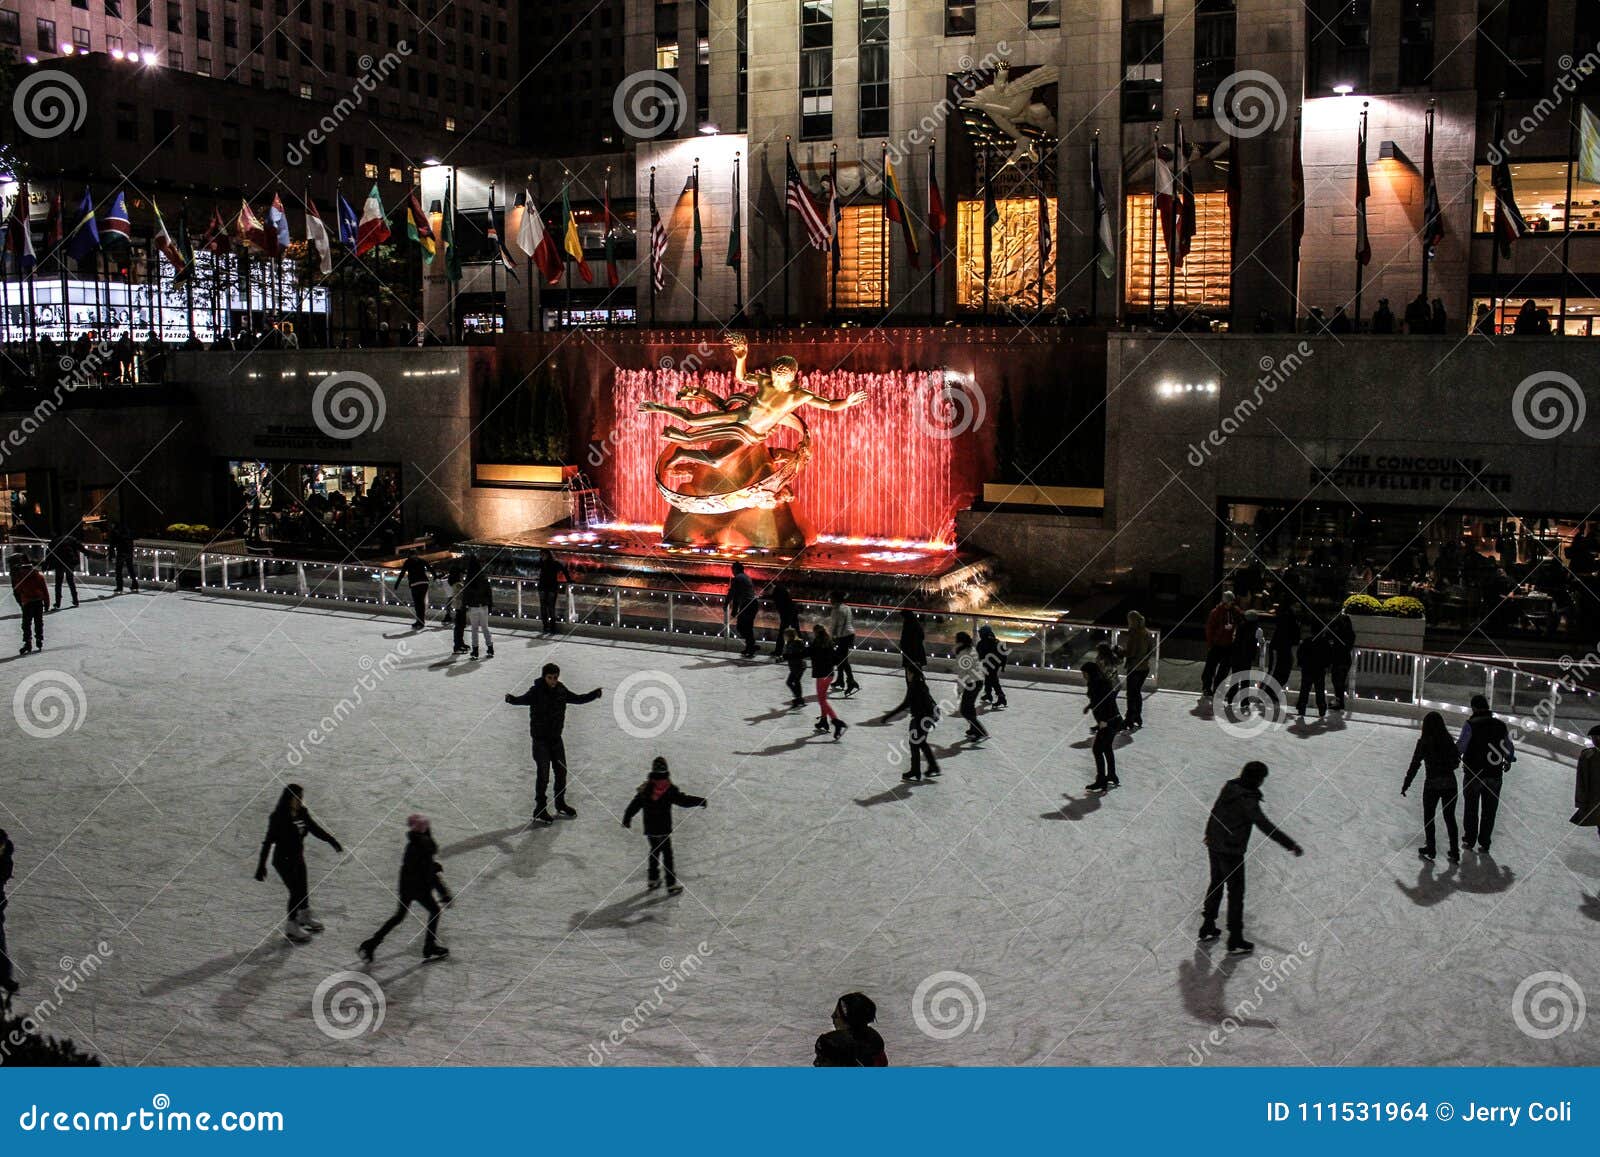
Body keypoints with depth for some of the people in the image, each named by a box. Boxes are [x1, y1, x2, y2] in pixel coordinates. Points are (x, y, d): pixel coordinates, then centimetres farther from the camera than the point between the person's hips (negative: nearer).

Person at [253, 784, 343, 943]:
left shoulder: (302, 813, -6)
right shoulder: (278, 817, -24)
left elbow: (315, 828, 8)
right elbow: (268, 841, -24)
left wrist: (331, 840, 4)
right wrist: (262, 865, -25)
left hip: (298, 857, 7)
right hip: (284, 860, -7)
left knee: (303, 888, 20)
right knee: (296, 890, -4)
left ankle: (305, 917, 44)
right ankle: (291, 926, 13)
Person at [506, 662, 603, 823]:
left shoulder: (561, 690, -1)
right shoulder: (536, 691, -18)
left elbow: (577, 699, 13)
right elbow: (524, 699, -35)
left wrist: (593, 695, 3)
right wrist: (512, 699, -56)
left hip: (556, 737, 6)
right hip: (540, 739, -6)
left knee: (561, 771, 15)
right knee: (543, 775, -6)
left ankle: (560, 803, 35)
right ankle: (539, 810, 6)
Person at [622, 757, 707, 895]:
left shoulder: (645, 788, 0)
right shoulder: (670, 788, -14)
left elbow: (634, 804, 7)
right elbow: (683, 800, -16)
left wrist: (626, 819, 20)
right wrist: (701, 801, -5)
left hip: (649, 829, 4)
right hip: (664, 829, -4)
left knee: (654, 851, 22)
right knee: (667, 855, 2)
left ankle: (652, 880, 30)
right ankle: (671, 885, 2)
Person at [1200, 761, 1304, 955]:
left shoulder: (1229, 787, 0)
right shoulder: (1247, 801, -25)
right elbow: (1266, 826, -30)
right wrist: (1291, 845, -29)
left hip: (1214, 846, 8)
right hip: (1231, 852, -8)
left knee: (1216, 885, 23)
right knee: (1236, 893, 4)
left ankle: (1207, 929, 35)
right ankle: (1235, 941, 12)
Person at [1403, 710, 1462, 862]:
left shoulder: (1424, 742, -11)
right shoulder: (1449, 740, -1)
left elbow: (1415, 764, -10)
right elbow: (1456, 762, 6)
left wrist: (1406, 784, -4)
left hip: (1432, 784, -3)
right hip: (1450, 783, 4)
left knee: (1428, 817, 15)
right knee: (1450, 817, 15)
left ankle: (1430, 849, 22)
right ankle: (1455, 852, 18)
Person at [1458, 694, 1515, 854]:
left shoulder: (1470, 725, -11)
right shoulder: (1501, 725, 2)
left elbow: (1461, 746, -17)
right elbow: (1509, 747, 13)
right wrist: (1509, 761, 32)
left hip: (1473, 773, -3)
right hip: (1494, 775, 3)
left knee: (1471, 808, 12)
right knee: (1489, 811, 11)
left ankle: (1469, 841, 20)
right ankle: (1484, 844, 13)